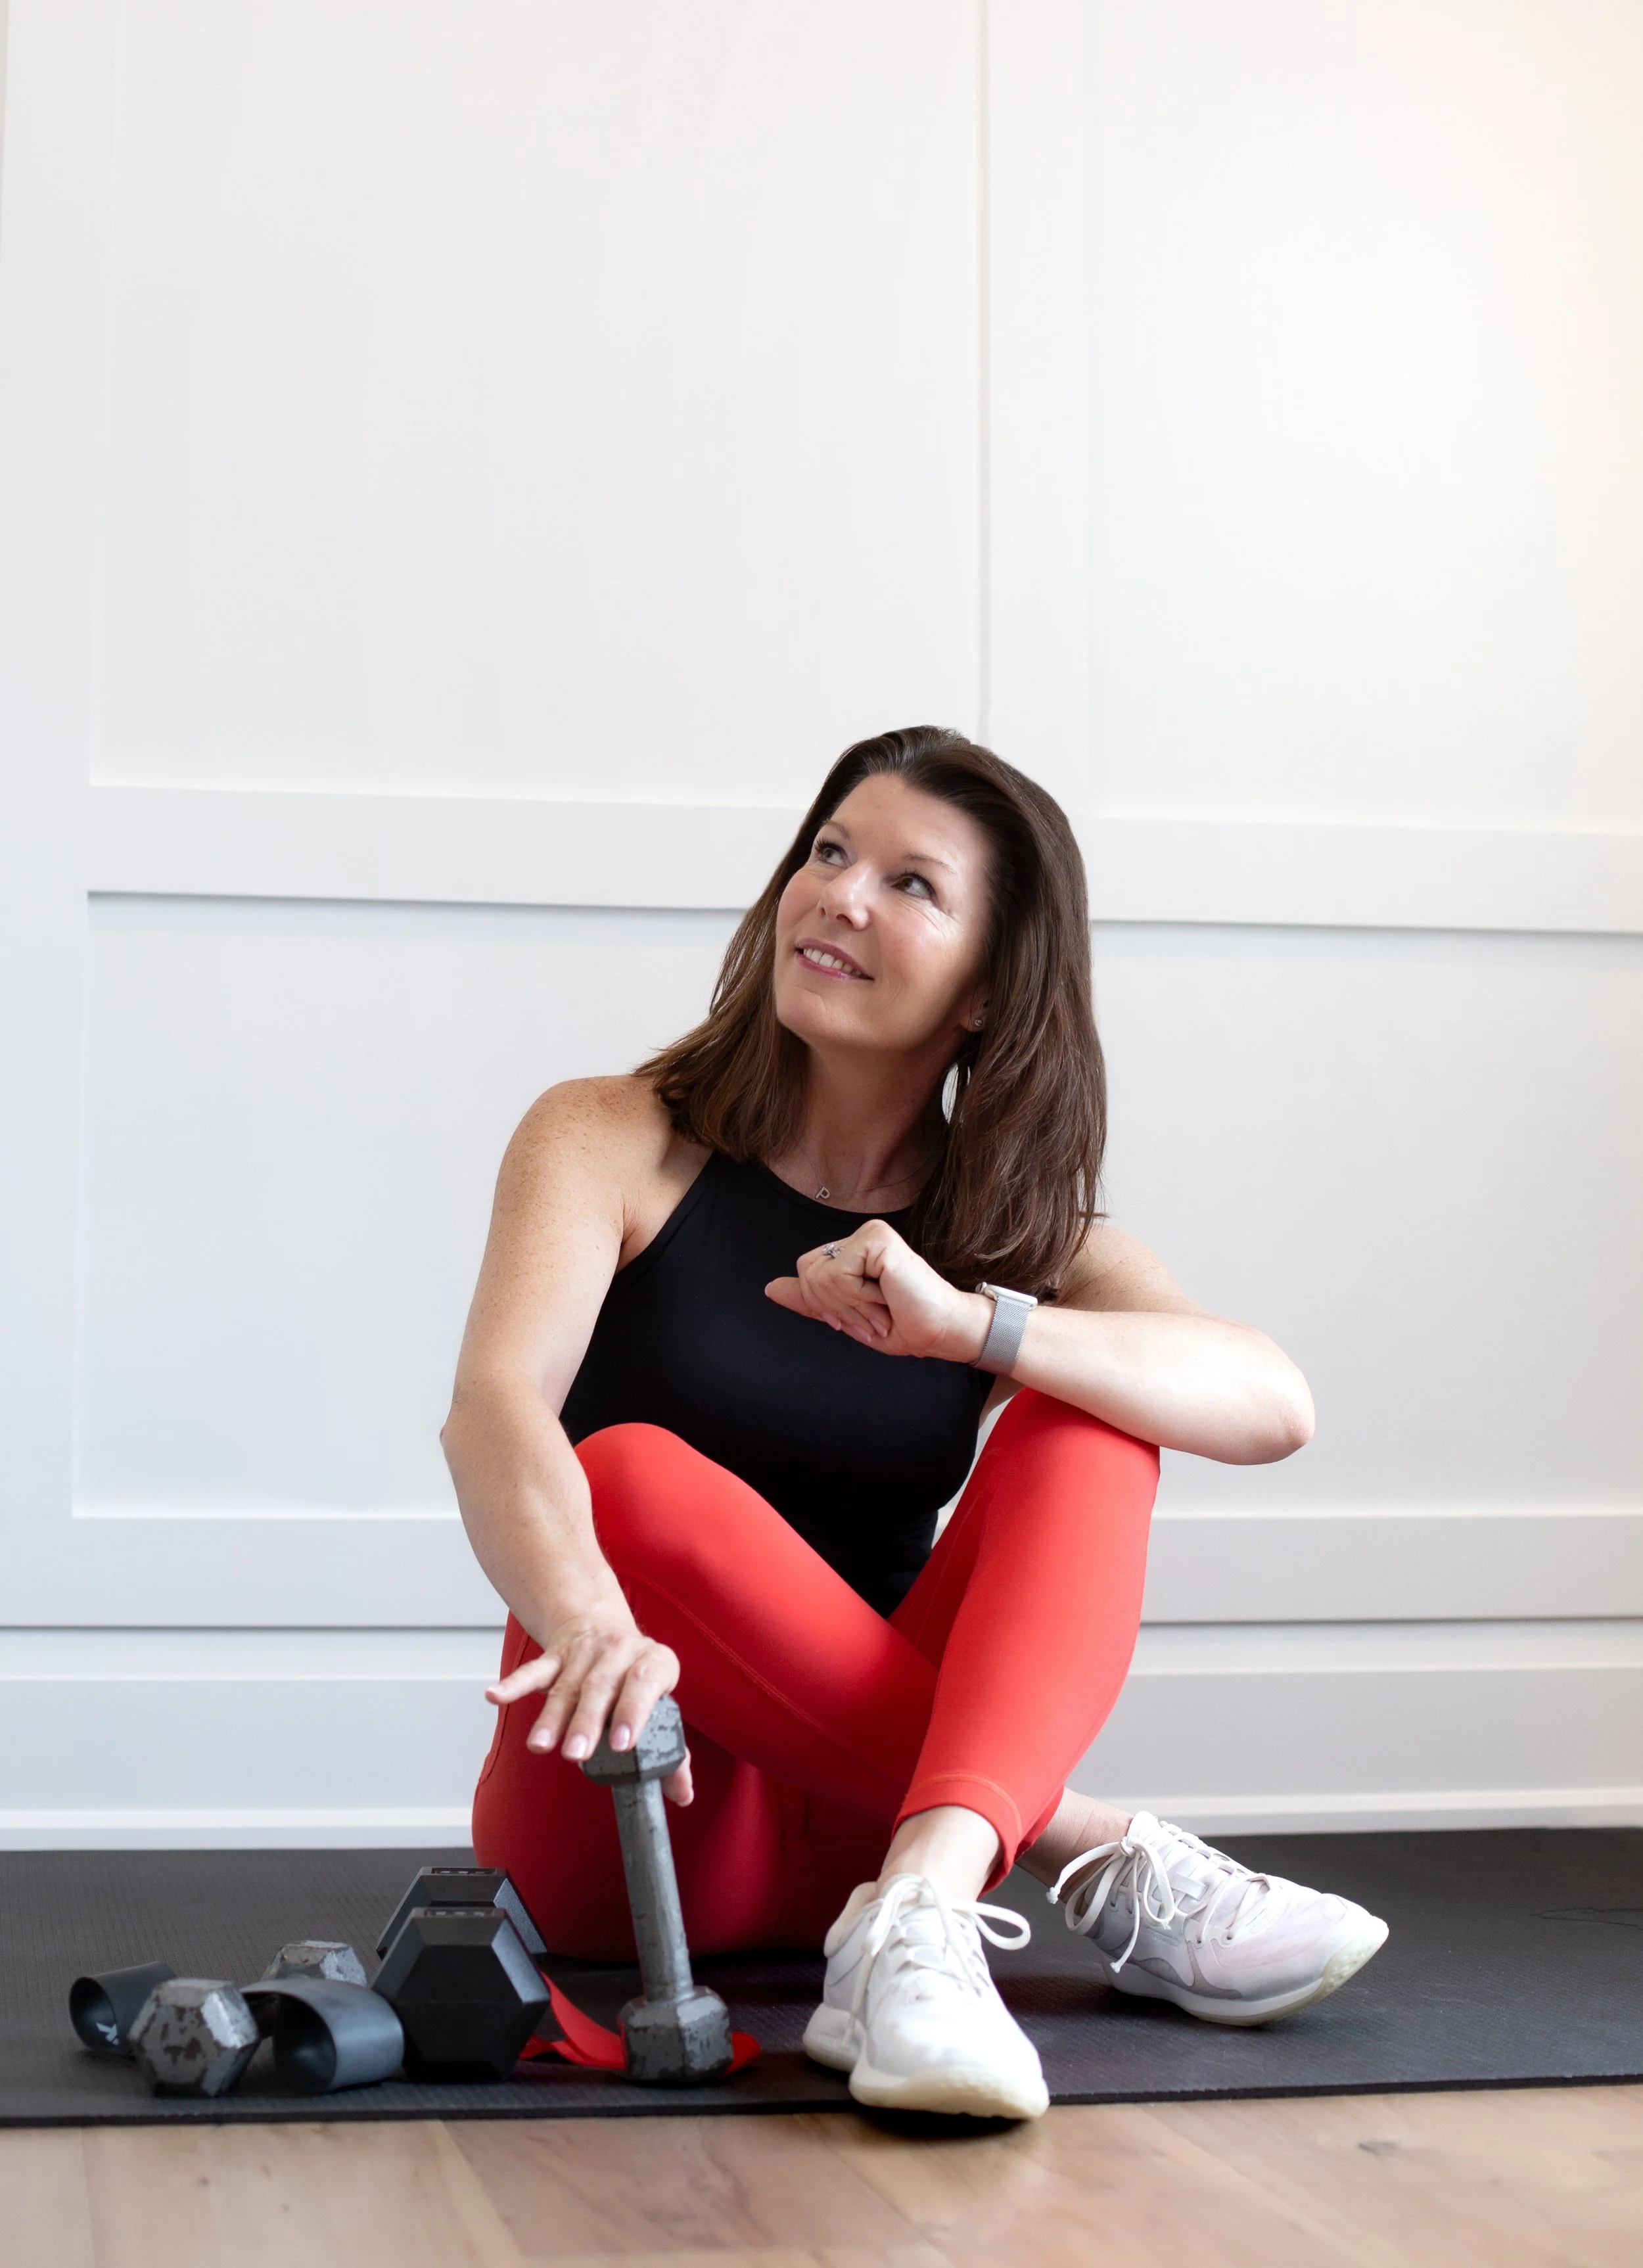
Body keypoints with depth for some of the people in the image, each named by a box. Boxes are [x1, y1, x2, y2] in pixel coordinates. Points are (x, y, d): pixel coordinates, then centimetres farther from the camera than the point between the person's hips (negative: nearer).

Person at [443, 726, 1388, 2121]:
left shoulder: (1017, 1237, 6)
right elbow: (494, 1409, -21)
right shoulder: (617, 1145, -1)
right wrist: (584, 1620, -43)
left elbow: (1273, 1405, -14)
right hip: (627, 1821, -2)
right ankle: (1104, 1863, -26)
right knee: (632, 1479, -31)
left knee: (1083, 1411, -16)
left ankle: (921, 1902, -41)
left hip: (857, 1801, 2)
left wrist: (969, 1324, -29)